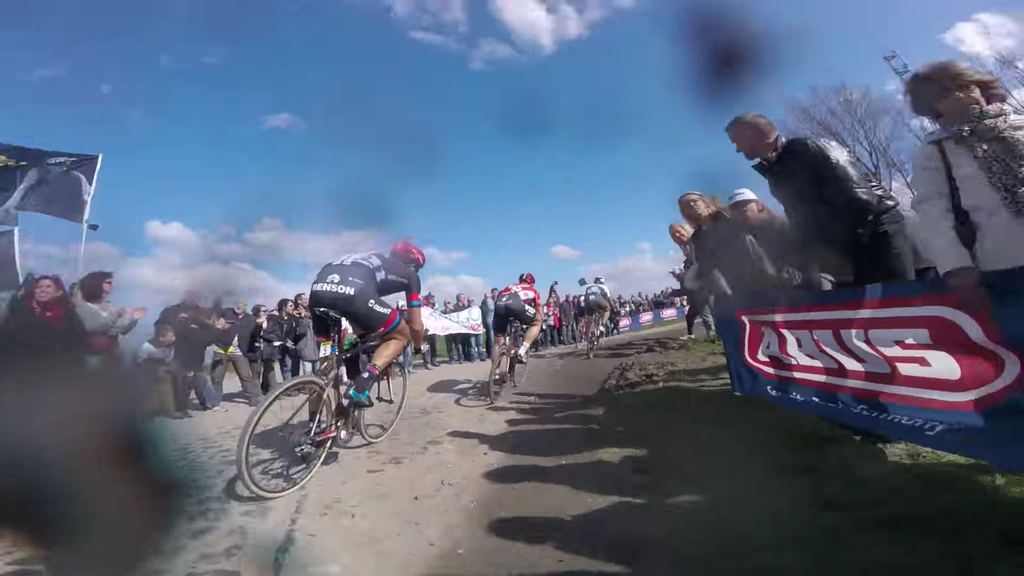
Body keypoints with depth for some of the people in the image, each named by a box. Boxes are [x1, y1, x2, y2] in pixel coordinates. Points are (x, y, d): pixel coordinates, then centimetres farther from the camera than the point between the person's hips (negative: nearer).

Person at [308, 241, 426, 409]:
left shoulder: (373, 259, 42)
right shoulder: (410, 274, 27)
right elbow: (416, 325, 27)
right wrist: (419, 347, 47)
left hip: (319, 288, 6)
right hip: (353, 292, -6)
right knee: (401, 336, 16)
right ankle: (362, 383, -5)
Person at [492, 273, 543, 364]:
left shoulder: (509, 287, 43)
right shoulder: (533, 290, 36)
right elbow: (539, 310, 44)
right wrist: (542, 321, 62)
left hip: (499, 305, 4)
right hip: (516, 305, -4)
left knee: (498, 342, 20)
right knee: (537, 322, 23)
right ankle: (522, 351, 7)